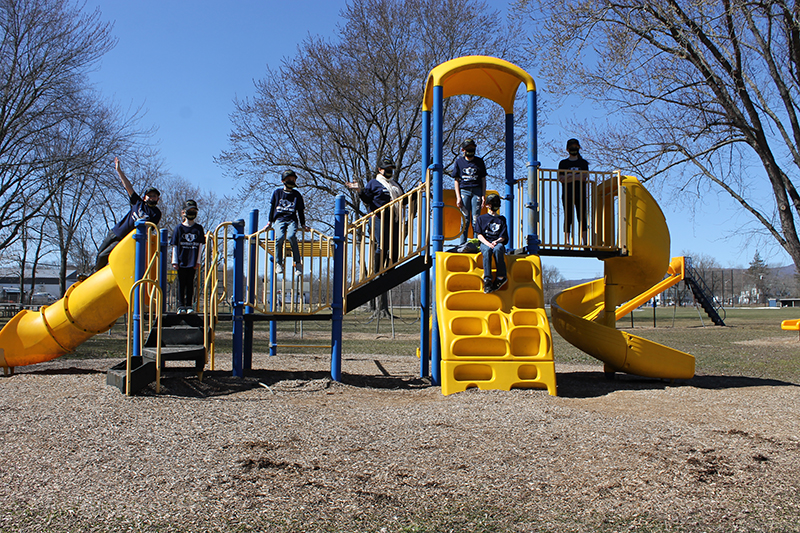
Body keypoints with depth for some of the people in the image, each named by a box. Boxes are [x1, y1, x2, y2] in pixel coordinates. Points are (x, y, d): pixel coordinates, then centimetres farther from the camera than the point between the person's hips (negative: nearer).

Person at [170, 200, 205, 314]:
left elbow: (200, 245, 5)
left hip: (193, 262, 0)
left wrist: (198, 261, -1)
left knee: (190, 284, 4)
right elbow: (174, 246, 4)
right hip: (181, 261, 0)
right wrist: (175, 261, -1)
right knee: (181, 284, 4)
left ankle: (189, 306, 10)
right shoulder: (179, 228, 4)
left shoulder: (198, 228, 6)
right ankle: (181, 306, 9)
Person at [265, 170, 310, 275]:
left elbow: (301, 211, 18)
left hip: (292, 220, 0)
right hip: (279, 219, 0)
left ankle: (298, 262, -25)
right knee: (280, 237, -30)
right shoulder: (277, 192, 13)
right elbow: (272, 207, 16)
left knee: (291, 236, -32)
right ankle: (278, 263, -19)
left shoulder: (297, 195, 14)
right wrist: (269, 222, 12)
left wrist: (303, 225, 12)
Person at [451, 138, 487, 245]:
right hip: (464, 191, 0)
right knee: (465, 220, -3)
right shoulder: (459, 161, 9)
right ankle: (463, 245, 1)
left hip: (477, 191, 0)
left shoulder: (479, 162, 11)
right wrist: (458, 197, 0)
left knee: (475, 220, -4)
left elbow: (483, 180, 12)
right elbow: (456, 180, 9)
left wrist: (483, 196, 3)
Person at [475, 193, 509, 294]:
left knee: (497, 249, -39)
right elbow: (479, 235, 7)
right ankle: (487, 280, -48)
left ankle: (501, 277, -34)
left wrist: (496, 241, -12)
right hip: (485, 242, 0)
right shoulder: (481, 218, 19)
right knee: (487, 250, -39)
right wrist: (487, 243, -13)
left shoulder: (502, 219, 21)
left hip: (498, 243, 1)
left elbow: (503, 237, 11)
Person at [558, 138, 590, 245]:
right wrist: (576, 177, -9)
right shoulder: (563, 163, 14)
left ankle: (585, 243, -7)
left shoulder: (583, 163, 15)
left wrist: (568, 177, -9)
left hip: (580, 194, 0)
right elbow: (561, 178, 1)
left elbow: (584, 176, -2)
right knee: (568, 219, -4)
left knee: (582, 219, -4)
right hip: (567, 195, 0)